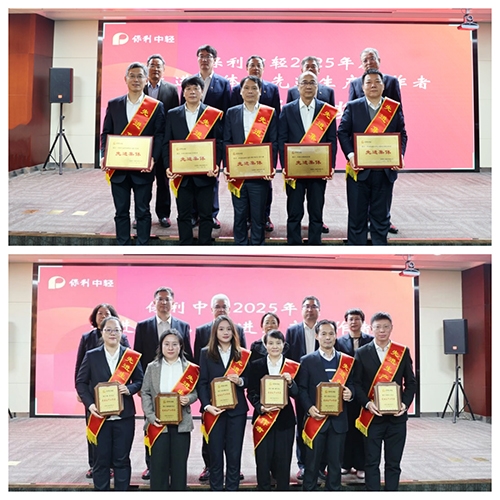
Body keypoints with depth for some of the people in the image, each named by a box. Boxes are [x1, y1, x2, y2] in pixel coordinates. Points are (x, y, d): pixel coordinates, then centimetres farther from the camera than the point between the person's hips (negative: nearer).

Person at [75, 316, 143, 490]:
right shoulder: (91, 356, 2)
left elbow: (140, 381, 7)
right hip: (100, 416, 0)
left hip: (124, 416, 0)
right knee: (101, 460, 6)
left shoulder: (131, 356, 3)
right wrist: (89, 404, -11)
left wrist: (129, 389, -14)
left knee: (122, 460, 7)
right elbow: (81, 382, 2)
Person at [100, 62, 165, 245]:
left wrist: (153, 158, -17)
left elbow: (159, 135, -3)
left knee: (143, 211, 4)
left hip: (143, 168, -2)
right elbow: (106, 133, 9)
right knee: (121, 211, 7)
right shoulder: (113, 104, 9)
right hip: (118, 167, 2)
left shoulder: (156, 106, 2)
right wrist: (104, 156, -7)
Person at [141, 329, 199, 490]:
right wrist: (150, 416, -9)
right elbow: (145, 393, 3)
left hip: (181, 423, 0)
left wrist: (188, 399, -17)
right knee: (158, 464, 2)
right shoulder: (152, 367, 5)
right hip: (158, 423, 0)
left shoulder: (190, 368, 4)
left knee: (179, 464, 7)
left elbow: (195, 391, 6)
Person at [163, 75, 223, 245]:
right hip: (181, 174, 2)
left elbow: (218, 142, -1)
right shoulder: (173, 114, 8)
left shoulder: (213, 114, 3)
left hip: (205, 173, -1)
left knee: (206, 215, 4)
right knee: (183, 215, 7)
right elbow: (167, 143, 6)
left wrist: (216, 164, -15)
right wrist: (168, 166, -7)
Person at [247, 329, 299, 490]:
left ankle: (283, 489, 16)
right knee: (263, 459, 3)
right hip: (262, 418, 0)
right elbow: (251, 392, 1)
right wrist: (261, 407, -16)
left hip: (285, 419, 0)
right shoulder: (256, 365, 5)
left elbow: (296, 394, 1)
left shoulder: (292, 366, 4)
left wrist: (290, 382, -19)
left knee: (283, 459, 4)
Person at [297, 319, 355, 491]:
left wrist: (350, 392, -11)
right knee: (312, 462, 4)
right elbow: (302, 389, -2)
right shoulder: (307, 360, 1)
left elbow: (351, 384, 11)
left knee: (335, 461, 8)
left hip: (338, 419, 2)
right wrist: (309, 408, -16)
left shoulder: (346, 361, 8)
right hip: (316, 419, -2)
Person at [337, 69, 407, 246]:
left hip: (385, 171, 1)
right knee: (357, 215, 5)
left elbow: (402, 134, 7)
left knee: (381, 216, 8)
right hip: (359, 170, -1)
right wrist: (350, 155, -16)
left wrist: (400, 155, -10)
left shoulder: (394, 108, 7)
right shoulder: (352, 107, 3)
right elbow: (343, 132, -2)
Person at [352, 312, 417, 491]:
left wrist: (405, 403, -9)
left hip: (396, 416, 1)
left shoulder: (403, 352, 5)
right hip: (372, 416, -1)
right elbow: (357, 383, -1)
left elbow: (411, 382, 7)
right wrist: (367, 403, -16)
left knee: (393, 463, 7)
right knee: (371, 462, 2)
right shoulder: (362, 353, 2)